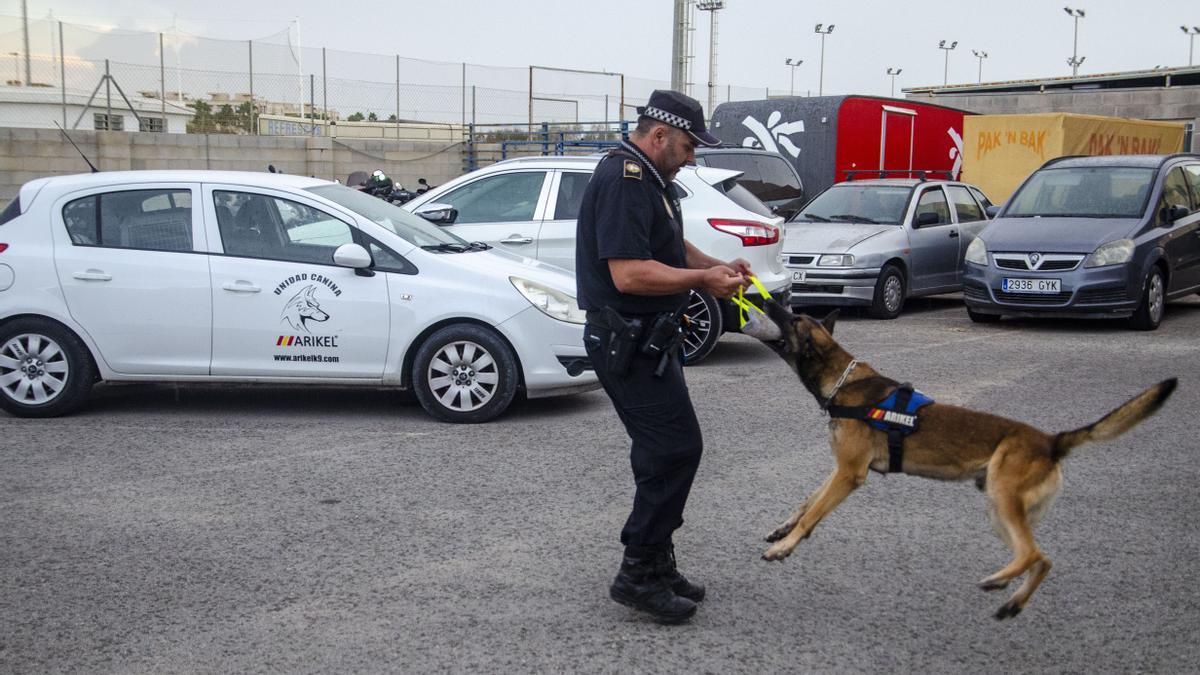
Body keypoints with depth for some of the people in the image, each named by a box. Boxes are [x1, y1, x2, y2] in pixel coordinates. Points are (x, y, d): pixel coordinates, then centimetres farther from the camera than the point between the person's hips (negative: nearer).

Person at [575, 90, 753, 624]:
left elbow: (672, 247, 29)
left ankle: (655, 565, 25)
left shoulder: (651, 179, 16)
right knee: (676, 448, -10)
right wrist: (702, 279, -18)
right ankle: (638, 574, -1)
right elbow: (629, 274, -27)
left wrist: (717, 265, 11)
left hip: (649, 340, 11)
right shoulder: (622, 180, -18)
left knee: (663, 452, 15)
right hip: (627, 343, -11)